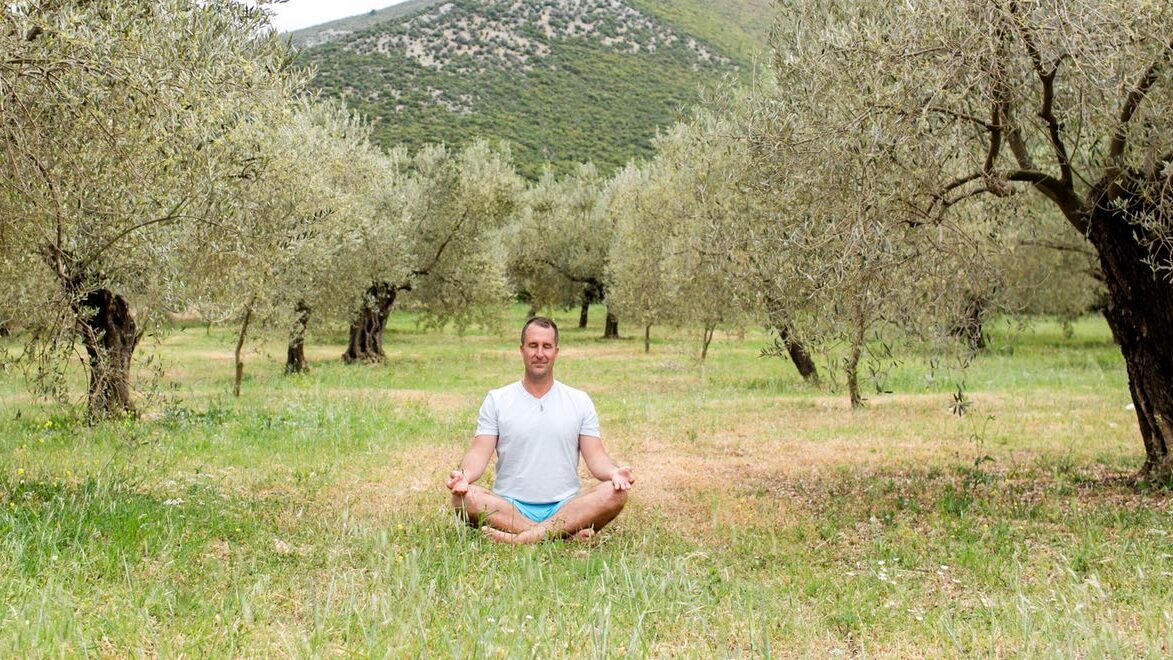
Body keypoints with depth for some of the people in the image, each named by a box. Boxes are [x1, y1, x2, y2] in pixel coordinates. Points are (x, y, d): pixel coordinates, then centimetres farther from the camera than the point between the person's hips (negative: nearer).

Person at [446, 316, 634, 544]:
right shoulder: (496, 400, 8)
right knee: (464, 497, -31)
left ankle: (524, 537, -34)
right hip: (509, 508, 0)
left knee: (615, 493, -27)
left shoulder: (579, 401, 10)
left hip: (565, 508, 1)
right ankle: (568, 534, -33)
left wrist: (615, 472, -19)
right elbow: (479, 453, 0)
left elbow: (596, 457, 5)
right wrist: (464, 474, -24)